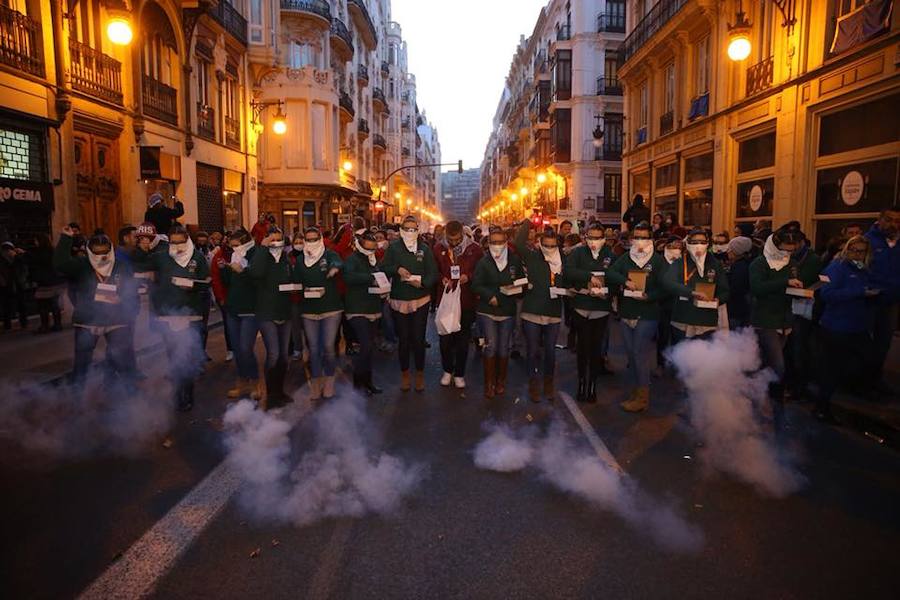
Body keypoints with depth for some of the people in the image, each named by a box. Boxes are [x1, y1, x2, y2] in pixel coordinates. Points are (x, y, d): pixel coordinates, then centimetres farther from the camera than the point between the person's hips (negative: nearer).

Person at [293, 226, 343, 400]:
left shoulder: (330, 255, -1)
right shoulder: (300, 261, 10)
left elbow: (338, 262, -25)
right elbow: (297, 283, 14)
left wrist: (335, 267, -48)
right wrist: (304, 290, -8)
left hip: (331, 308, -3)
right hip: (309, 310, 3)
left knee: (328, 346, -5)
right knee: (313, 348, 6)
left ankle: (329, 381, 16)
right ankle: (316, 383, 19)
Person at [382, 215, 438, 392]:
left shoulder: (425, 249, 1)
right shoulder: (393, 248, 2)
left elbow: (433, 273, -3)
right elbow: (384, 269, -2)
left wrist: (422, 283, -20)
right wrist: (397, 269, -19)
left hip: (420, 300, 0)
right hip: (398, 300, 0)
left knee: (419, 339, 2)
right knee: (403, 339, 8)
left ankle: (420, 374, 20)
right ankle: (404, 373, 26)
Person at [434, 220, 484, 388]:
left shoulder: (474, 249, -5)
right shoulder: (438, 248, -1)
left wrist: (469, 276, -15)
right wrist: (442, 279, -11)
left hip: (466, 301, -1)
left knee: (463, 339, 8)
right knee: (445, 338, 9)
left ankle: (459, 373, 23)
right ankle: (447, 370, 29)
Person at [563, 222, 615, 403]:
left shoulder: (609, 255, 4)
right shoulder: (578, 252, 0)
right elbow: (567, 270, -16)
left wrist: (607, 292, -15)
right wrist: (589, 276, -24)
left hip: (602, 309, 1)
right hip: (581, 308, -1)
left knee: (596, 348, 7)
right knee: (583, 347, 5)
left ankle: (593, 385, 18)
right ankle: (582, 383, 18)